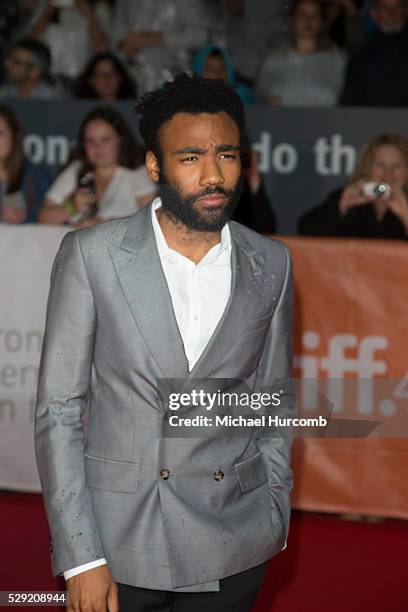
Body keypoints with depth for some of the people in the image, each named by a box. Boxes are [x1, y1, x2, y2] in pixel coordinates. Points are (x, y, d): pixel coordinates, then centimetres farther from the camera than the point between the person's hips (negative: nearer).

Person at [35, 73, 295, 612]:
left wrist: (274, 516, 9)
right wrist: (80, 558, -10)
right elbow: (58, 411, -6)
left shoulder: (271, 264, 1)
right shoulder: (91, 256, -7)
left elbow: (273, 400, 11)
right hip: (120, 543, -2)